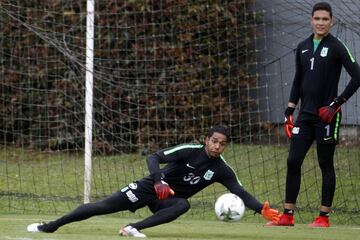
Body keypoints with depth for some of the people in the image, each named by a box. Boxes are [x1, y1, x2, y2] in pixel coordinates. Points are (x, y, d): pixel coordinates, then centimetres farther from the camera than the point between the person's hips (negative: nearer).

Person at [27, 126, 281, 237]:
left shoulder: (222, 170, -8)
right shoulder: (190, 151, -18)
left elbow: (241, 193, -11)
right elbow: (155, 157, -23)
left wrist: (263, 209, -26)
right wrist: (159, 182, -39)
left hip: (170, 199, 3)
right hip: (152, 187, -3)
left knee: (183, 205, -33)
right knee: (104, 206, -11)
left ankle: (134, 229, -35)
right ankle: (50, 226, -1)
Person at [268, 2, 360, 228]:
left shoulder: (336, 47, -7)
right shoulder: (303, 47, 11)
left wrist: (338, 102, -14)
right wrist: (289, 111, 13)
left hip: (326, 115, -6)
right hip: (305, 114, 6)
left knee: (326, 165, 1)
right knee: (293, 162, 1)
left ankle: (324, 217, 7)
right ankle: (288, 215, 6)